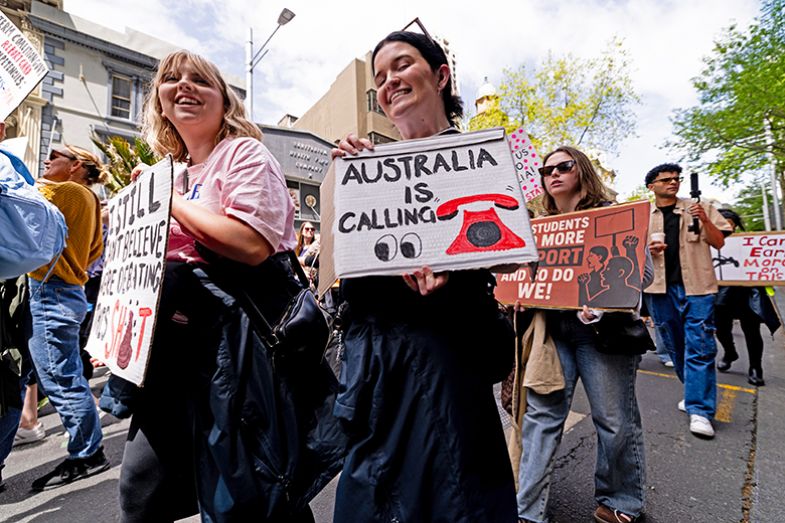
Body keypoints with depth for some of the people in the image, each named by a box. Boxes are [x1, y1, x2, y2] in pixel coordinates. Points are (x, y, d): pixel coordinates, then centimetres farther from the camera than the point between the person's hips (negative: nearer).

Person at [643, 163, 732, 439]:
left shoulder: (699, 209, 8)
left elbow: (719, 243, 7)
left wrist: (705, 221, -11)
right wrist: (647, 250, -10)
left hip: (696, 286, -1)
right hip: (660, 288, 2)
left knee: (699, 348, -6)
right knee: (676, 347, 11)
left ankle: (700, 411, -2)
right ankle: (697, 395, 30)